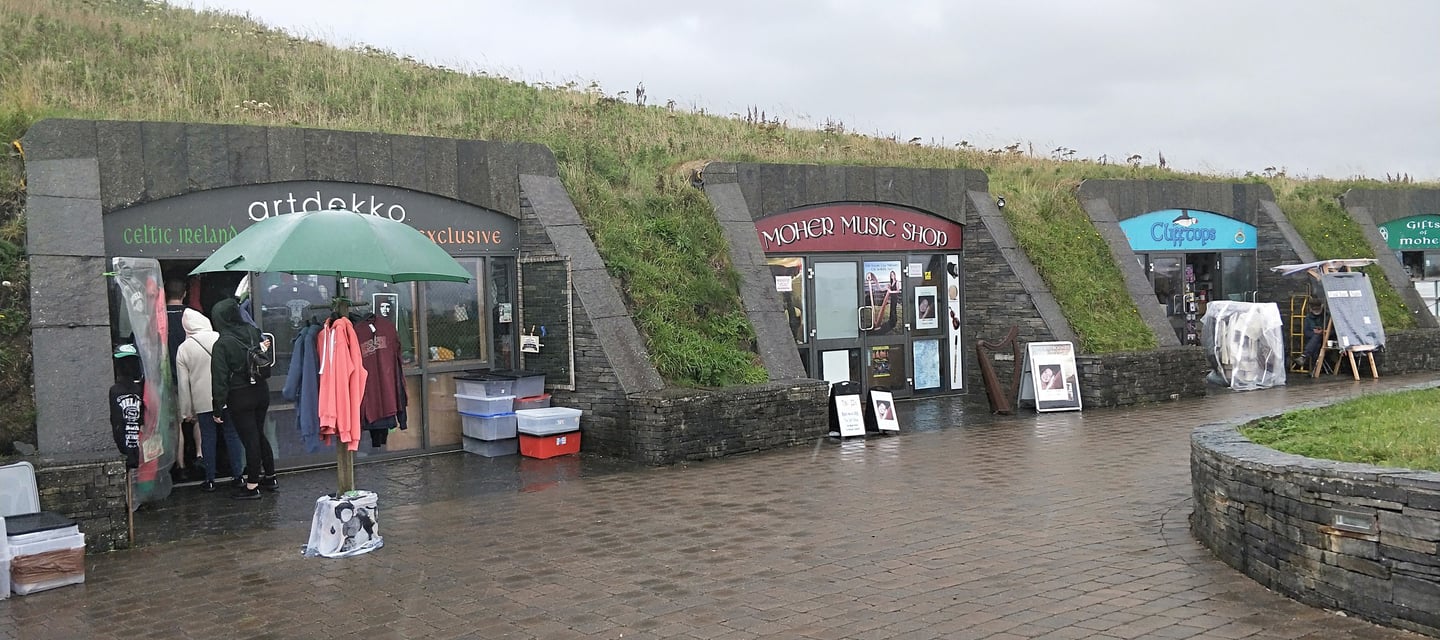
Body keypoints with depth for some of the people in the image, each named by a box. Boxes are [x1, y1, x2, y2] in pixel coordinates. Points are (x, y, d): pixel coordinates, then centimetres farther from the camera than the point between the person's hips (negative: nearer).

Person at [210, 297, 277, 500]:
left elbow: (220, 378, -14)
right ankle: (270, 477, 28)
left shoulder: (222, 344, -17)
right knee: (259, 434, 20)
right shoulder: (253, 331, -5)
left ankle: (252, 486, 15)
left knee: (250, 439, 3)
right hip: (261, 392, 5)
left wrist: (217, 409, -8)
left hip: (239, 398, -5)